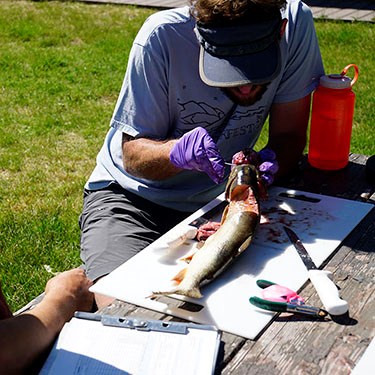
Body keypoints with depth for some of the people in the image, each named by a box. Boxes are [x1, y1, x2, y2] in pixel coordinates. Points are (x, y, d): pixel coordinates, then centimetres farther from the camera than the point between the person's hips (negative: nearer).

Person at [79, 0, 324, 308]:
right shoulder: (161, 37, -25)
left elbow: (289, 137, -9)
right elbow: (132, 154, -16)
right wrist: (175, 151, -38)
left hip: (217, 197, 3)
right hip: (132, 194, -3)